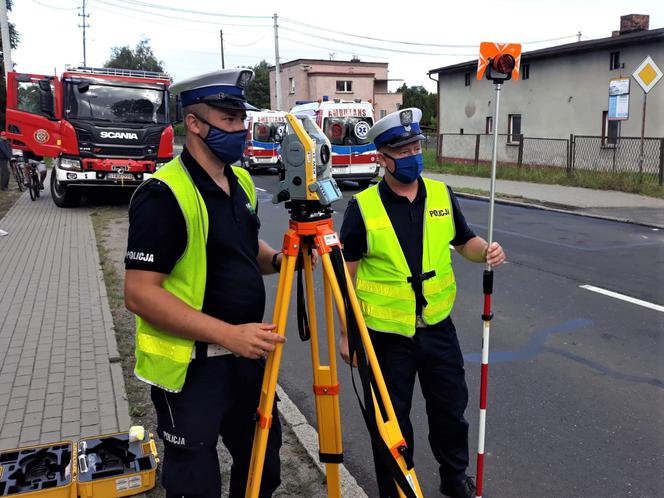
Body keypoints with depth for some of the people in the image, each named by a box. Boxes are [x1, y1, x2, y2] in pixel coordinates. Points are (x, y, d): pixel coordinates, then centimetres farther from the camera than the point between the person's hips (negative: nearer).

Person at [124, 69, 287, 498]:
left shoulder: (241, 182, 6)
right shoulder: (165, 195, -19)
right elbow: (140, 293, -23)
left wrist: (278, 259, -4)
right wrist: (227, 333, -28)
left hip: (246, 354, 7)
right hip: (190, 366, -7)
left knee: (263, 463, 21)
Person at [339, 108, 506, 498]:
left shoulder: (442, 195, 0)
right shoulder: (363, 207, -11)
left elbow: (464, 241, 12)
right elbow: (346, 273, -6)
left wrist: (487, 251, -11)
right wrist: (346, 332, -5)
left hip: (438, 327, 4)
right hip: (387, 333, -3)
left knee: (451, 408, 18)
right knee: (392, 421, 12)